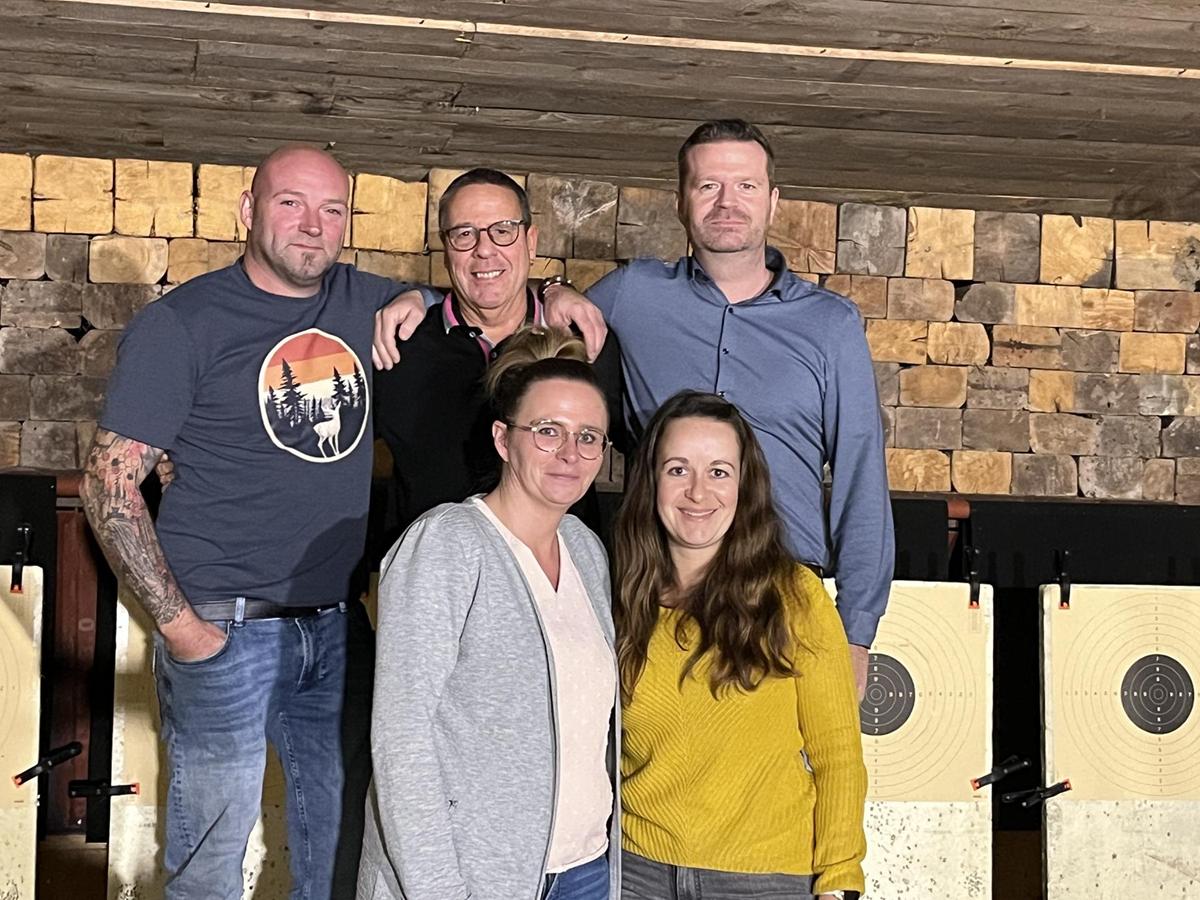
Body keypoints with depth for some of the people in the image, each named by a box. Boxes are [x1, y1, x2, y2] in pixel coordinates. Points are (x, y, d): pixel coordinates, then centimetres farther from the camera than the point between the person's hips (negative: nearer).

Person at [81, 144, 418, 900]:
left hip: (338, 627, 5)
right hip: (226, 630, -4)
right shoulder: (182, 324, -7)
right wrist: (175, 621, -15)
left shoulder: (368, 303, 6)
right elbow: (110, 482, -9)